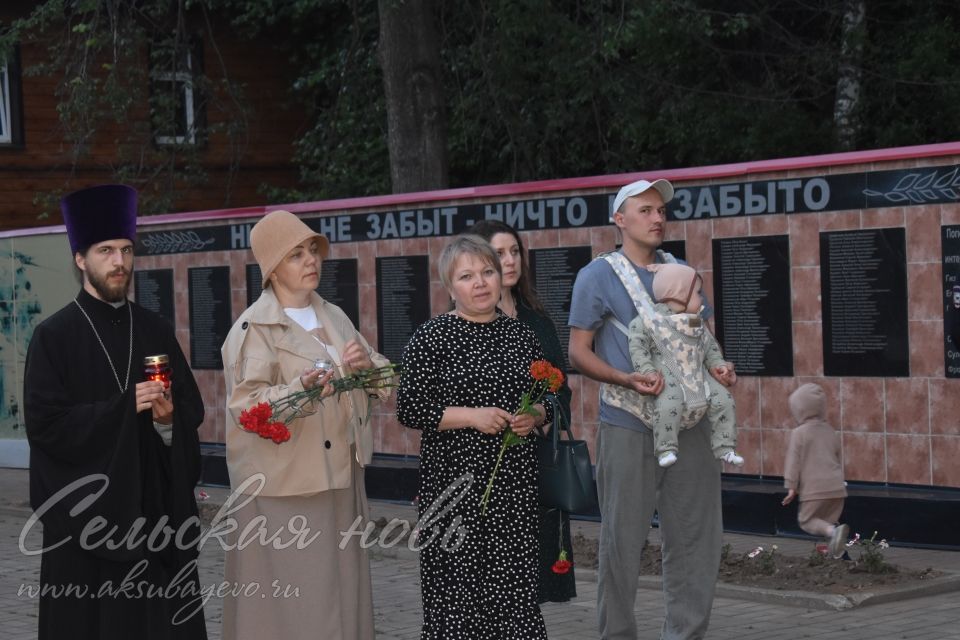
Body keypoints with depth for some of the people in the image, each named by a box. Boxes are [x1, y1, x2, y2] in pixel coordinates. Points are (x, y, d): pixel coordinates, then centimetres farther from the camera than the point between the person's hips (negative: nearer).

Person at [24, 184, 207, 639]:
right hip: (86, 508, -3)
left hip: (155, 504, 4)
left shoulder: (156, 331, 11)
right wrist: (124, 407, -15)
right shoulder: (54, 336, -2)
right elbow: (44, 423, -11)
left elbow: (193, 410, 10)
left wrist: (169, 418, -12)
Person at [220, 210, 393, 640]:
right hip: (283, 486, -7)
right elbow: (245, 404, -18)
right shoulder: (255, 328, -9)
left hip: (340, 477, 7)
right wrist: (300, 389, -33)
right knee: (288, 601, -6)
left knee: (339, 589, 10)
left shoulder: (334, 317, 12)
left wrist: (366, 363, -8)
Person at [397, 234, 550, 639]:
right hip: (455, 480, -4)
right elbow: (409, 409, -7)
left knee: (516, 589, 2)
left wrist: (536, 416, -2)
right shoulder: (431, 338, -3)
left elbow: (547, 397, 20)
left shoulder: (520, 335, 11)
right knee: (459, 589, -4)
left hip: (516, 480, 4)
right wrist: (471, 416, -16)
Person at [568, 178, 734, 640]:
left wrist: (721, 369, -1)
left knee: (697, 536, 5)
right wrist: (626, 380, -19)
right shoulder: (598, 276, 0)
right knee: (622, 539, 1)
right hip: (628, 426, -4)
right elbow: (578, 352, -2)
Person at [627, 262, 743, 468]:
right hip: (668, 382, -6)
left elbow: (710, 345, 25)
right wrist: (647, 370, -18)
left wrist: (717, 363, 8)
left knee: (724, 400, -6)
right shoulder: (651, 320, -5)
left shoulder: (697, 324, 15)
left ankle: (724, 448, 5)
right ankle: (665, 449, -20)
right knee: (669, 405, -33)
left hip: (698, 380, 6)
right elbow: (637, 344, -7)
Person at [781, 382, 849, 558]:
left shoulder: (799, 433, -5)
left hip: (814, 489, -6)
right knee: (829, 520, 19)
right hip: (837, 487, 6)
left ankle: (833, 531, -24)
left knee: (807, 520, 2)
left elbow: (793, 460, -7)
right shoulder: (831, 432, 16)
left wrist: (791, 486, -4)